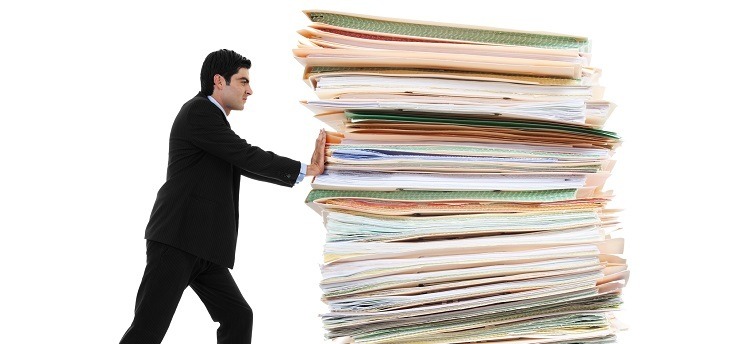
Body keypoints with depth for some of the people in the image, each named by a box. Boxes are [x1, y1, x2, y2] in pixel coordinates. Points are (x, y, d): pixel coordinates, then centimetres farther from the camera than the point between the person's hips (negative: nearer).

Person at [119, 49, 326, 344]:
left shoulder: (213, 120, 20)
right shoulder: (198, 111, -8)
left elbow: (246, 165, 19)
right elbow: (246, 155, -11)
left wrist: (307, 169, 14)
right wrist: (305, 169, -1)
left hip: (202, 248, 10)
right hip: (176, 240, -10)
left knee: (238, 317, 5)